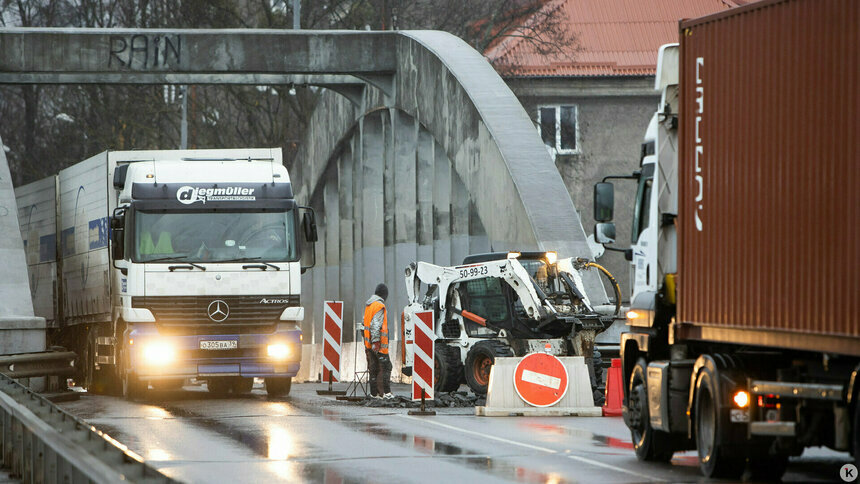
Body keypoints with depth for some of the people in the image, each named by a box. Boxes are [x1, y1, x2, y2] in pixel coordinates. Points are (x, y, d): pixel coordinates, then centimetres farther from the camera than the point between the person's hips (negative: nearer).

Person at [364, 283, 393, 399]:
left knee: (373, 368, 10)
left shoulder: (368, 305, 15)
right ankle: (384, 392, -10)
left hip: (368, 343, 9)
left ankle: (374, 393, 10)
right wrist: (376, 341, -21)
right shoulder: (379, 306, -13)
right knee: (385, 367, -5)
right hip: (379, 344, -9)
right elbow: (376, 325, -20)